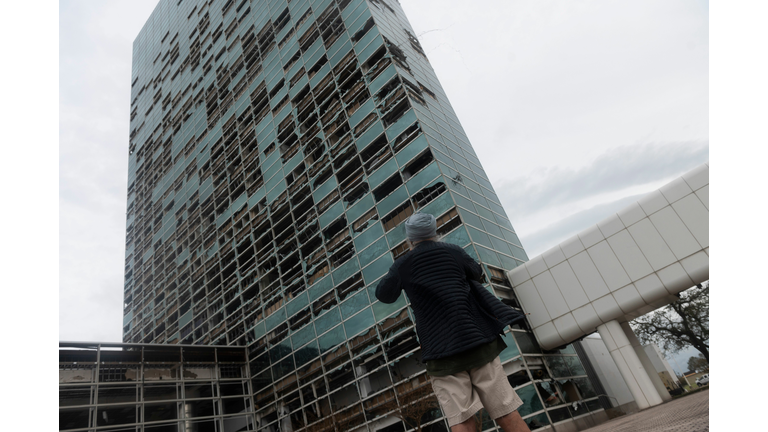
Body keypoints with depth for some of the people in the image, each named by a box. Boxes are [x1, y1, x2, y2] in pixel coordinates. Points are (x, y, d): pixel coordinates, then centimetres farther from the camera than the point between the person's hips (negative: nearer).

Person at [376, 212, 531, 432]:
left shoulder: (402, 265, 6)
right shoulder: (452, 251, 8)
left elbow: (384, 295, 19)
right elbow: (476, 272, 26)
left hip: (440, 349, -1)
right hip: (477, 339, 1)